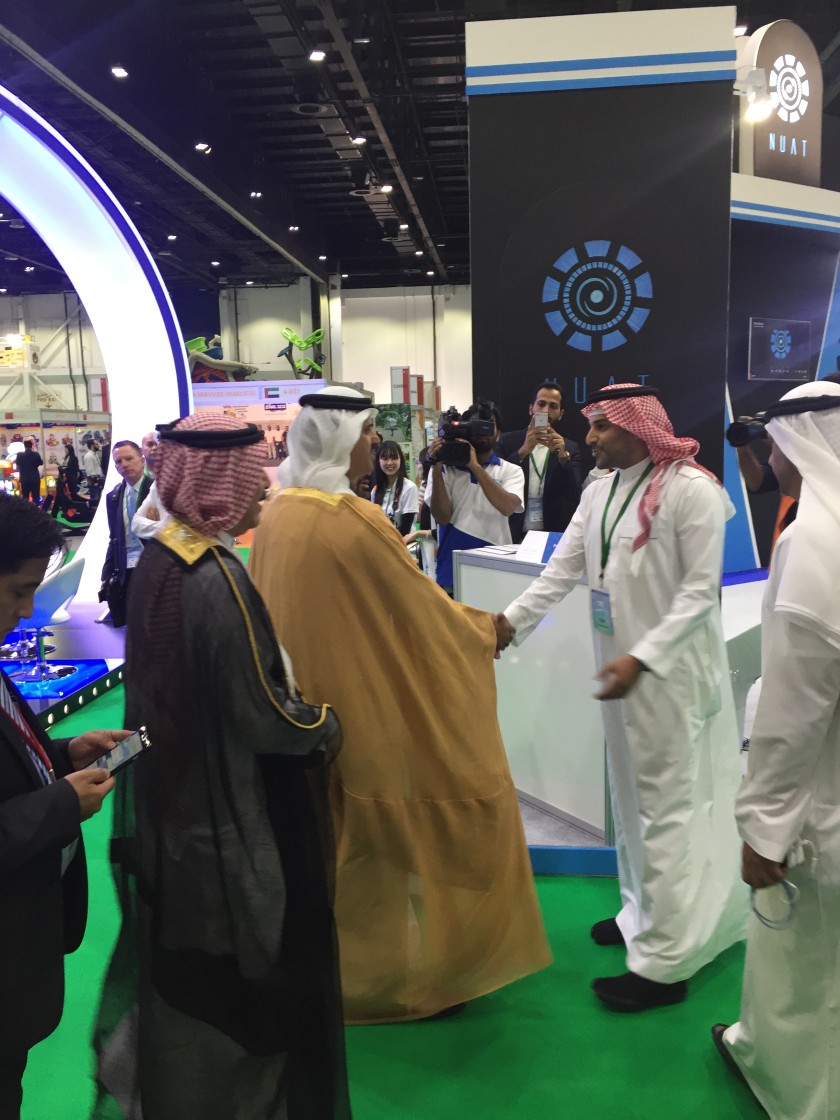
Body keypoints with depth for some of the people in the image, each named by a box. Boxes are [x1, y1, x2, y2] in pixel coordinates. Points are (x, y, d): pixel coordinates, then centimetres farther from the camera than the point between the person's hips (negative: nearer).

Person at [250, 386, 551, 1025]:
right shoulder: (356, 521, -22)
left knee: (324, 829, 23)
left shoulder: (277, 513, 0)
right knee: (388, 832, 11)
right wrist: (484, 630, 5)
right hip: (363, 707, -8)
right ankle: (403, 972, 30)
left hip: (305, 705, 8)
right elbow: (420, 606, -12)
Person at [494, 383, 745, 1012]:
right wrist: (511, 622, -6)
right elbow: (562, 570, 4)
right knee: (632, 795, 18)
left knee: (669, 805, 0)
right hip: (621, 664, 7)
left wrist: (643, 658, -24)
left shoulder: (691, 489, -14)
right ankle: (644, 913, 36)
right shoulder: (599, 492, 6)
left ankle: (664, 963, 12)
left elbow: (700, 591, -16)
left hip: (672, 670, -7)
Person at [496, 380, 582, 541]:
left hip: (554, 536, 1)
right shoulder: (508, 441, 3)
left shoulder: (570, 449, 4)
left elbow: (575, 496, -6)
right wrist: (523, 451, -19)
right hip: (513, 535, 0)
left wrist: (563, 457, -19)